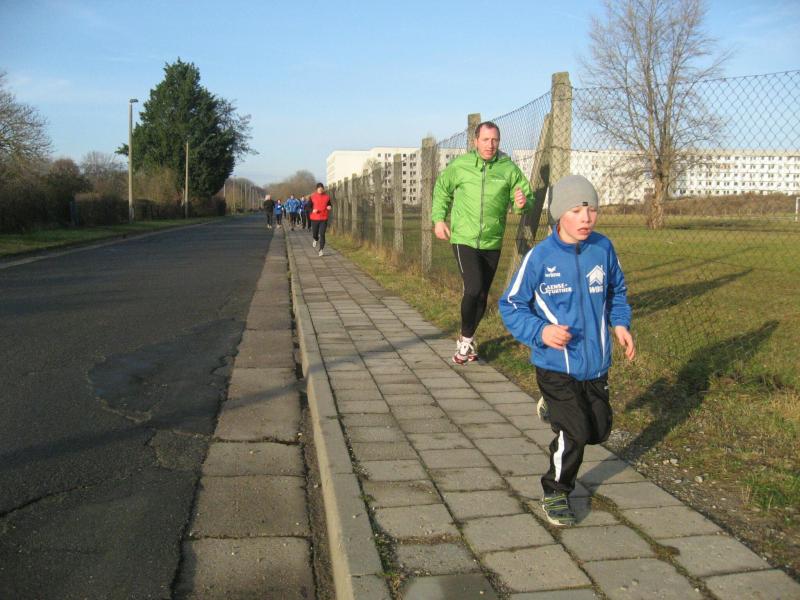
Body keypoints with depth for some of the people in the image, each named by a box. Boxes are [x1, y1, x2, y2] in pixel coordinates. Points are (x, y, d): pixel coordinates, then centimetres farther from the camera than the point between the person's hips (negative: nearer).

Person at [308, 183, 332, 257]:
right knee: (314, 234, 8)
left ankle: (321, 250, -4)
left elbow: (329, 205, 17)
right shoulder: (312, 197, -2)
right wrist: (312, 210, -20)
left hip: (324, 219, 0)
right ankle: (316, 240, 45)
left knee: (322, 234, -8)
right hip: (314, 218, 0)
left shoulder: (327, 197, 4)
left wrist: (329, 207, -7)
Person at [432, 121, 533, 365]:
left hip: (492, 243, 3)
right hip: (464, 238, -3)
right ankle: (466, 339, 4)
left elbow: (526, 194, 4)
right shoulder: (460, 165, -2)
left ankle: (466, 340, 31)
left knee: (482, 295, 11)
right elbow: (441, 190, 13)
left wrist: (522, 203, -19)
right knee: (473, 289, -17)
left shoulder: (509, 169, -1)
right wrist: (438, 219, 6)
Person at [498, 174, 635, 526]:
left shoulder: (603, 248, -2)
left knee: (599, 431, 15)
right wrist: (540, 332, -23)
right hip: (556, 365, -5)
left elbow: (617, 291, 16)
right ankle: (555, 493, 16)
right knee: (575, 433, -9)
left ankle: (557, 412, 46)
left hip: (596, 362, 5)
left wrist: (620, 324, 1)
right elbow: (511, 306, -8)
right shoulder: (539, 257, -14)